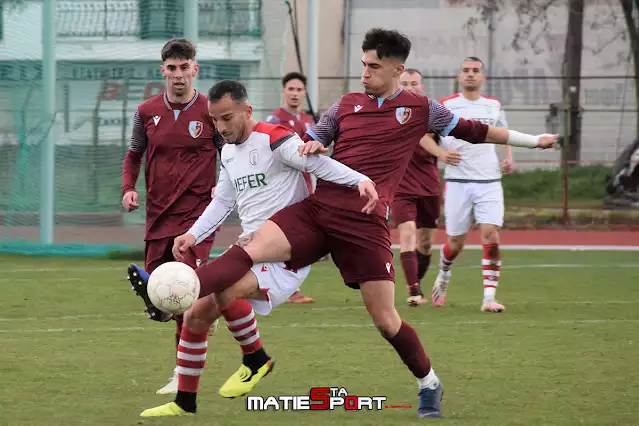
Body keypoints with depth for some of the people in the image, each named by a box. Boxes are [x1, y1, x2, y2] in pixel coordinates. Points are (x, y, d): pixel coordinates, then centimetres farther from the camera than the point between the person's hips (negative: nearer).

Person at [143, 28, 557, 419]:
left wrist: (533, 140, 20)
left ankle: (429, 384, 21)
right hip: (318, 209, 3)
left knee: (386, 319, -2)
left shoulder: (420, 109, 7)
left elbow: (474, 131, 16)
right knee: (253, 248, -20)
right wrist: (310, 145, -2)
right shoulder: (347, 105, 15)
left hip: (365, 223, -3)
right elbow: (309, 141, 23)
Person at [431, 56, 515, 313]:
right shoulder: (446, 105, 0)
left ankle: (489, 298, -12)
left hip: (489, 181, 2)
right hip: (458, 180, -2)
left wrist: (508, 156, 10)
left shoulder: (494, 106, 10)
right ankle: (443, 277, 36)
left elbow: (504, 132, 27)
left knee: (491, 236, -13)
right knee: (456, 241, 4)